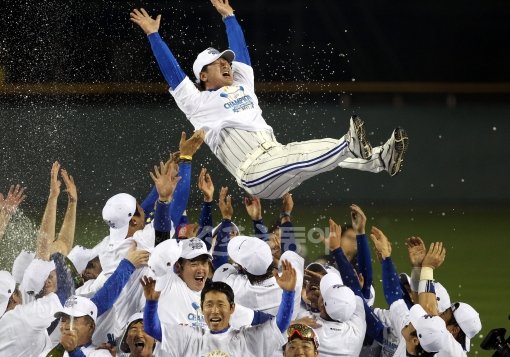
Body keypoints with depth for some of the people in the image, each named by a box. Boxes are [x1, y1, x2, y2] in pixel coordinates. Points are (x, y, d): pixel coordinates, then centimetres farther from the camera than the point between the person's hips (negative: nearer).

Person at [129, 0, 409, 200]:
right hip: (254, 173, -7)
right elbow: (171, 71, 8)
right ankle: (350, 146, -54)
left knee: (322, 152, -16)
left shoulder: (243, 87, 31)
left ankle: (380, 159, -33)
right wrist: (153, 35, 10)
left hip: (277, 166, 7)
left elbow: (239, 51, 40)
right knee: (301, 155, -32)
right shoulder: (198, 102, 12)